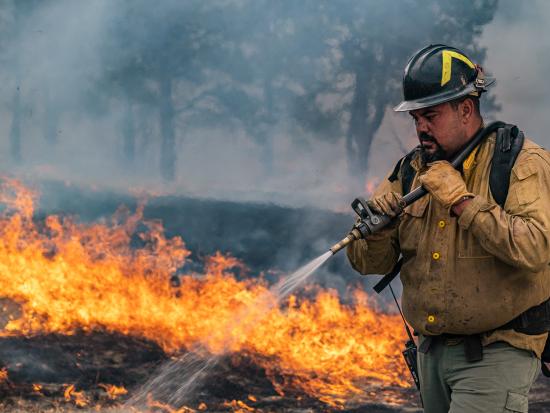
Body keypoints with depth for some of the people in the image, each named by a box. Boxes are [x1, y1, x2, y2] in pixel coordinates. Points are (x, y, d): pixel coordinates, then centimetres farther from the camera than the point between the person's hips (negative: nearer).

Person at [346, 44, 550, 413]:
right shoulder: (411, 171, 9)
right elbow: (369, 263, 8)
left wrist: (461, 200, -19)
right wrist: (378, 226, -14)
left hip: (496, 353, -6)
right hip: (432, 353, 7)